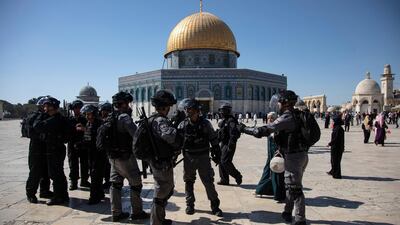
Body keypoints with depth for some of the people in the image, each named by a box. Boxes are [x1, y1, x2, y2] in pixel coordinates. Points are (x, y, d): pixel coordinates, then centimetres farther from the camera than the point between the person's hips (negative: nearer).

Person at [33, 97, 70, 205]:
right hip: (60, 148, 10)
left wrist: (42, 115, -10)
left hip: (53, 150, -10)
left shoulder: (52, 120, -20)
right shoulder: (61, 118, 9)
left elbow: (36, 126, -21)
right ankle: (64, 196, 25)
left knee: (54, 174, -1)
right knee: (60, 174, 17)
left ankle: (58, 197, 7)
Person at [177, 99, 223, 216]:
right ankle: (190, 204, 28)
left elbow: (214, 140, 1)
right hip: (188, 157, 2)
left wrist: (217, 154, 3)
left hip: (203, 157, -2)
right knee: (189, 182, 12)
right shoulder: (183, 125, -2)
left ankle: (215, 206, 17)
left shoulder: (205, 123, -5)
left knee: (208, 182, 2)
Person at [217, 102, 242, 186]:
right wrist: (219, 143, 21)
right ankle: (224, 179, 20)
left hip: (228, 145, -10)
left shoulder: (231, 121, -17)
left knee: (225, 161, -10)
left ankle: (237, 176, 7)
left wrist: (230, 146, -25)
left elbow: (234, 134, -24)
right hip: (223, 144, 10)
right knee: (221, 161, 11)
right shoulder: (224, 121, 14)